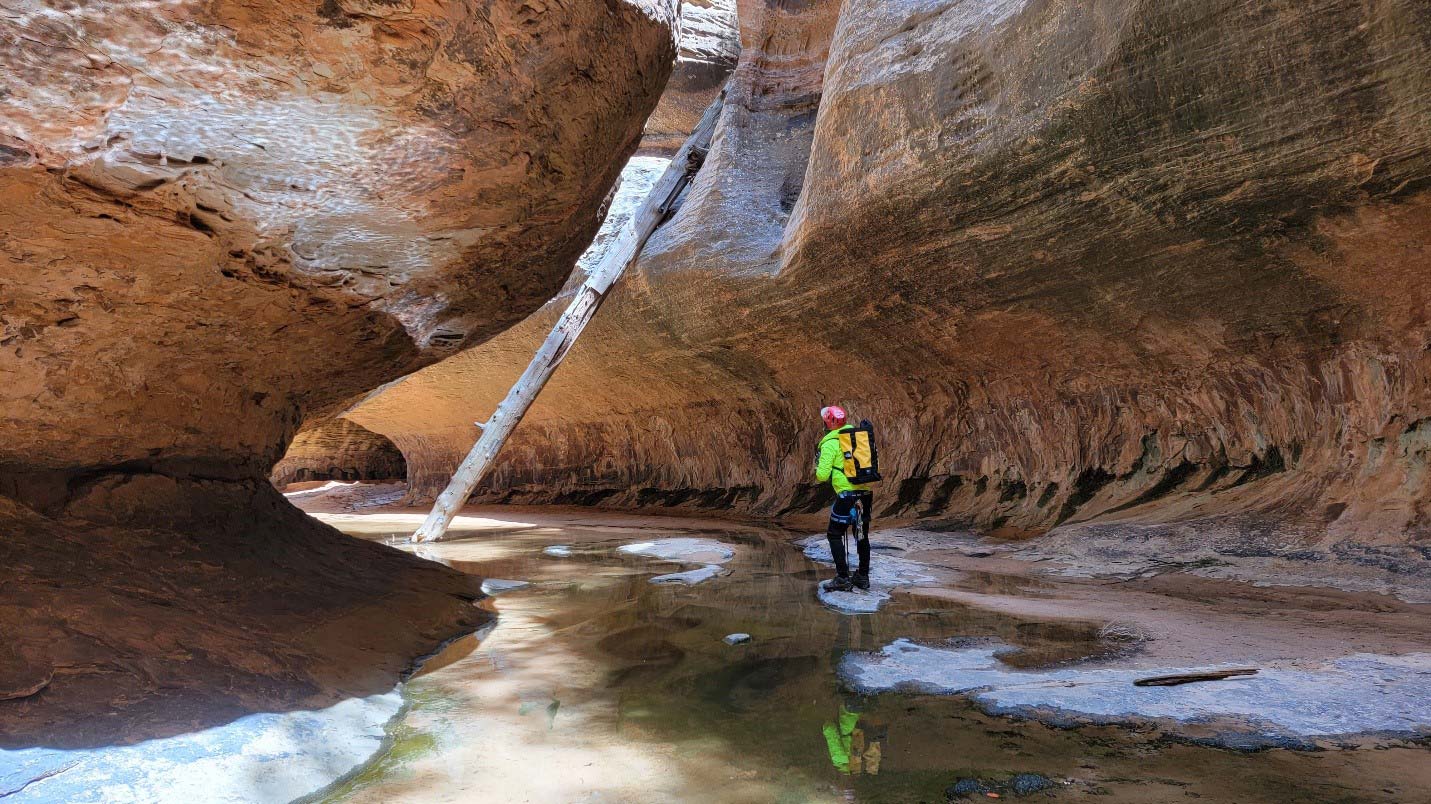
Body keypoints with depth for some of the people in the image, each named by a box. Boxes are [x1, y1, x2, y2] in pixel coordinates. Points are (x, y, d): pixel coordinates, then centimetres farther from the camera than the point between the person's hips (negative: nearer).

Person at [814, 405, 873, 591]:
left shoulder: (829, 444, -7)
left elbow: (822, 475, -11)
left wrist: (818, 469, 9)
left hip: (847, 494, -7)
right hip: (865, 492, 7)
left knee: (834, 534, 3)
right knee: (862, 535, 17)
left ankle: (843, 578, -2)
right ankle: (863, 576, 23)